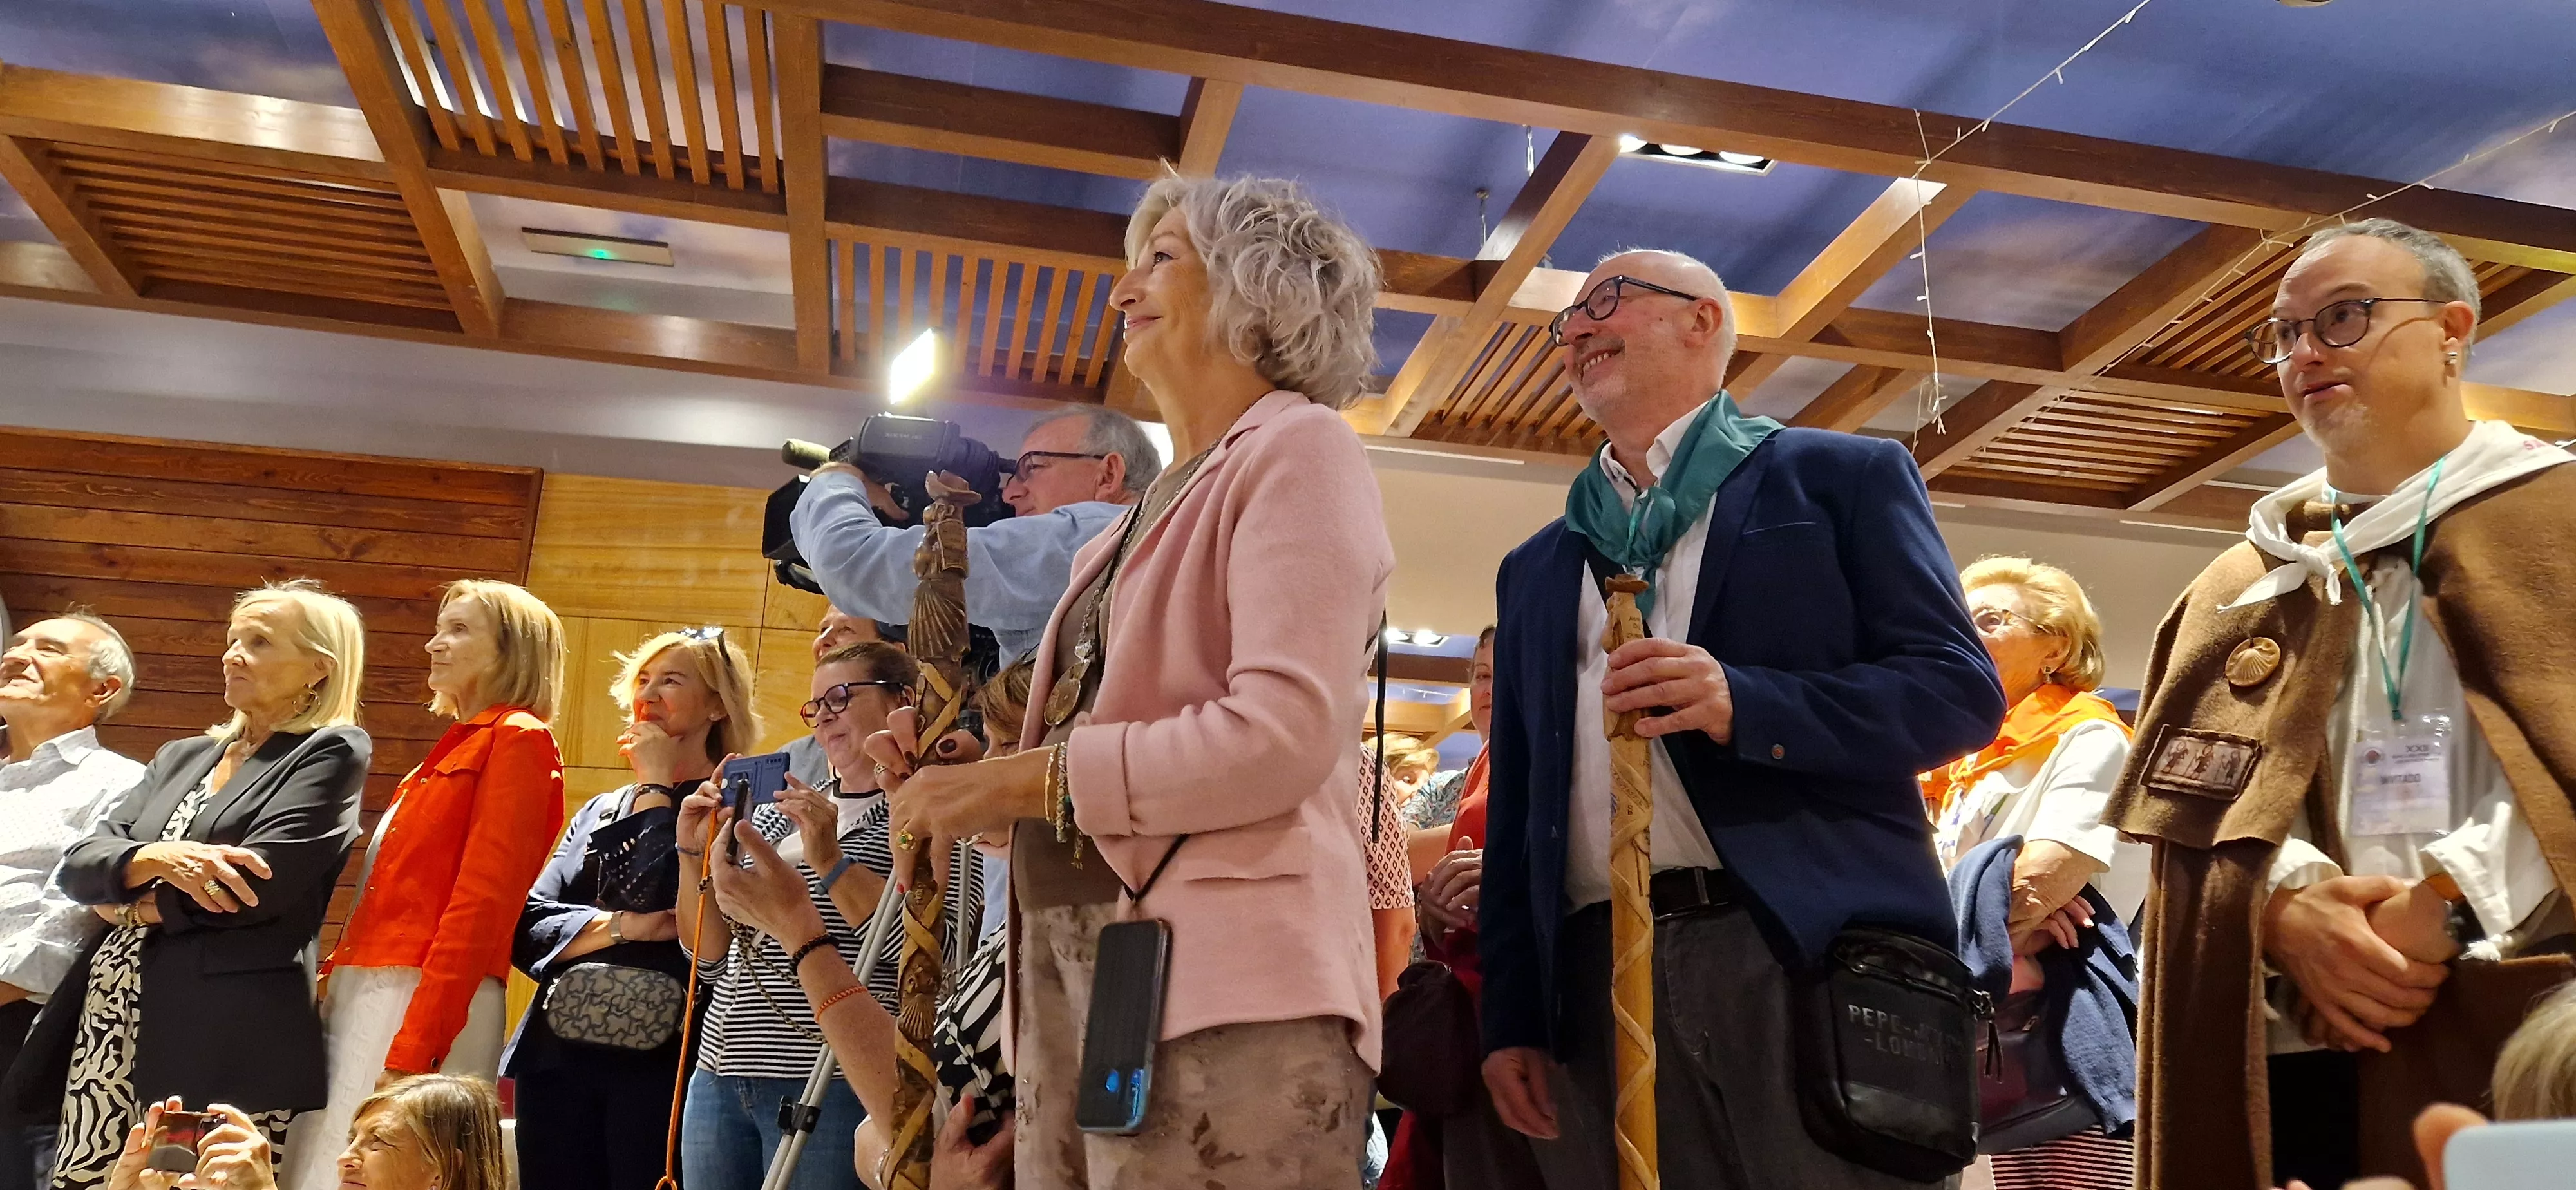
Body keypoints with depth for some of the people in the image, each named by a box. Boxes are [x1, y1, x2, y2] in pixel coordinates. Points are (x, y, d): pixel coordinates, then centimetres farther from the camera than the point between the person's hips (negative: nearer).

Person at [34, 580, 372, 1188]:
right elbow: (78, 863, 9)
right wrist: (155, 857, -12)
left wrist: (136, 905, 0)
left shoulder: (331, 752, -3)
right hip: (110, 1022, 7)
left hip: (226, 1038, -7)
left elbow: (257, 885, -13)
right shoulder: (181, 756, 20)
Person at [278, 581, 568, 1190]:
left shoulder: (520, 738, -6)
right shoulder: (454, 747, 21)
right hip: (364, 996, 9)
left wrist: (413, 1048, -20)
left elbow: (482, 902, -15)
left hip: (428, 1005, -9)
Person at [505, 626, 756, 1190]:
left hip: (662, 1061, -6)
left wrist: (656, 788, -5)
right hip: (559, 1058, 6)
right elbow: (528, 929, 8)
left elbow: (666, 907, -17)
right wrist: (624, 926, -11)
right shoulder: (597, 812, 18)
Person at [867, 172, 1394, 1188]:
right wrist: (965, 777, 3)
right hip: (1070, 970, 8)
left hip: (1219, 988, -8)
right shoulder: (1154, 503, 21)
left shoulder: (1298, 448, -4)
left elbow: (1283, 734, -18)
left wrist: (1021, 782, -12)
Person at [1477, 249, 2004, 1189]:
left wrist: (1745, 705, -17)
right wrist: (1511, 1015, 10)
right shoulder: (1534, 570, 20)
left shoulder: (1841, 476, 9)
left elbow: (1962, 690, -1)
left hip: (1813, 954, -3)